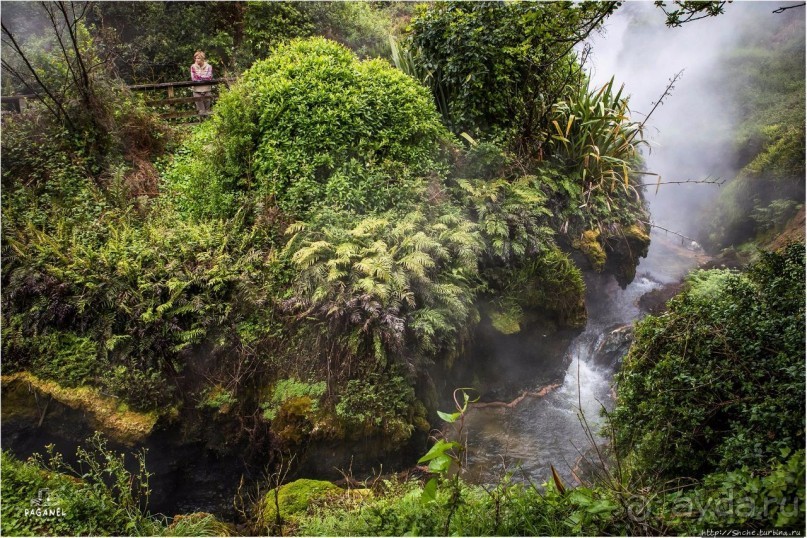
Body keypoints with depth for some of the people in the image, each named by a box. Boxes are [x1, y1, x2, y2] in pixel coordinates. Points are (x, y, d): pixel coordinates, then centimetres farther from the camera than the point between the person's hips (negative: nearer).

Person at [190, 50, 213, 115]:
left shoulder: (208, 66, 2)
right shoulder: (193, 66, 4)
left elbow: (209, 78, -8)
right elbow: (193, 78, -5)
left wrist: (198, 76, -9)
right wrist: (204, 78, -9)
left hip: (206, 89, 0)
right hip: (197, 90, 0)